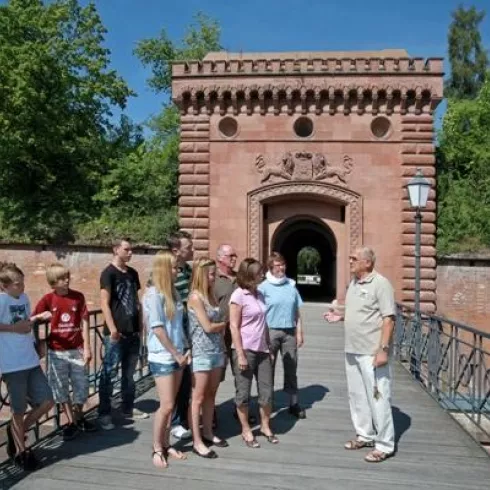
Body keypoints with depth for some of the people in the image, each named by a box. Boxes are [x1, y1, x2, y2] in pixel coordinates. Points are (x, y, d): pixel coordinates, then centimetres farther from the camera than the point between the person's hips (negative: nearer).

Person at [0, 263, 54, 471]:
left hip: (31, 361, 7)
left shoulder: (24, 297, 8)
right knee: (19, 410, 8)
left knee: (47, 402, 10)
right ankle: (21, 451, 28)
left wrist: (38, 317, 4)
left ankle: (17, 433, 32)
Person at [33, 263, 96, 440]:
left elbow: (84, 322, -2)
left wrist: (87, 347, -4)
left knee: (81, 386, 9)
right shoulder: (48, 299, -6)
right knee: (61, 389, 8)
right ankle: (71, 422, 22)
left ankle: (79, 417, 31)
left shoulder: (78, 297, -4)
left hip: (77, 349, 1)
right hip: (56, 351, 0)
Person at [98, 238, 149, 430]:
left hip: (133, 332, 7)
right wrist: (112, 329, -17)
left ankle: (128, 409, 26)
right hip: (116, 333, -6)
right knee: (108, 373, 1)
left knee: (129, 373, 15)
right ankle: (104, 414, 11)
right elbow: (105, 303, -13)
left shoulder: (132, 273, 11)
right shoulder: (108, 273, -8)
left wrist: (140, 326, 12)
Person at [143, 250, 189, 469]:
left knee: (171, 404, 13)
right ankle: (157, 449, 16)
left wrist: (183, 352, 6)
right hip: (162, 357, -7)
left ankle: (166, 444, 26)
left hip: (177, 356, 7)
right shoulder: (153, 294, -14)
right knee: (166, 405, -2)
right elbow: (157, 328, -17)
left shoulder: (173, 292, 8)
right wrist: (176, 354, -12)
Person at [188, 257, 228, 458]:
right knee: (198, 398, 1)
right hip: (201, 353, -8)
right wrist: (226, 323, -1)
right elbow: (208, 327, -15)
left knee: (211, 395, 15)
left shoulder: (211, 295, 10)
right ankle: (197, 442, 9)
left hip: (216, 350, 8)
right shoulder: (195, 297, -14)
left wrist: (222, 326, -6)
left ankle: (207, 433, 28)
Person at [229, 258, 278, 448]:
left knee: (267, 391, 11)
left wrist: (269, 345, 14)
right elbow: (234, 327, -13)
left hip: (262, 350, 6)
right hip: (245, 350, -6)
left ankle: (265, 426, 30)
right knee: (243, 392, 7)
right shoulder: (238, 295, -12)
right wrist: (240, 354, -16)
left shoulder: (259, 294, 8)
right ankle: (246, 430, 23)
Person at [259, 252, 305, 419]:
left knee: (291, 367, 9)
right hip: (271, 331, -3)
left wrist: (299, 332, 7)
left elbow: (297, 311, 11)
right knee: (268, 368, 8)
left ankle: (294, 403, 20)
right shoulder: (264, 287, -5)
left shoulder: (291, 285, 7)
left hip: (289, 331, 3)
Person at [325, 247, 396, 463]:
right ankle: (365, 435, 31)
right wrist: (340, 314, 6)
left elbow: (388, 318, -17)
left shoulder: (380, 283, -13)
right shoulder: (353, 283, 12)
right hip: (352, 350, 9)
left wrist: (383, 349, -22)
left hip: (372, 352, -9)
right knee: (356, 395, 16)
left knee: (377, 397, 0)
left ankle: (384, 445, 13)